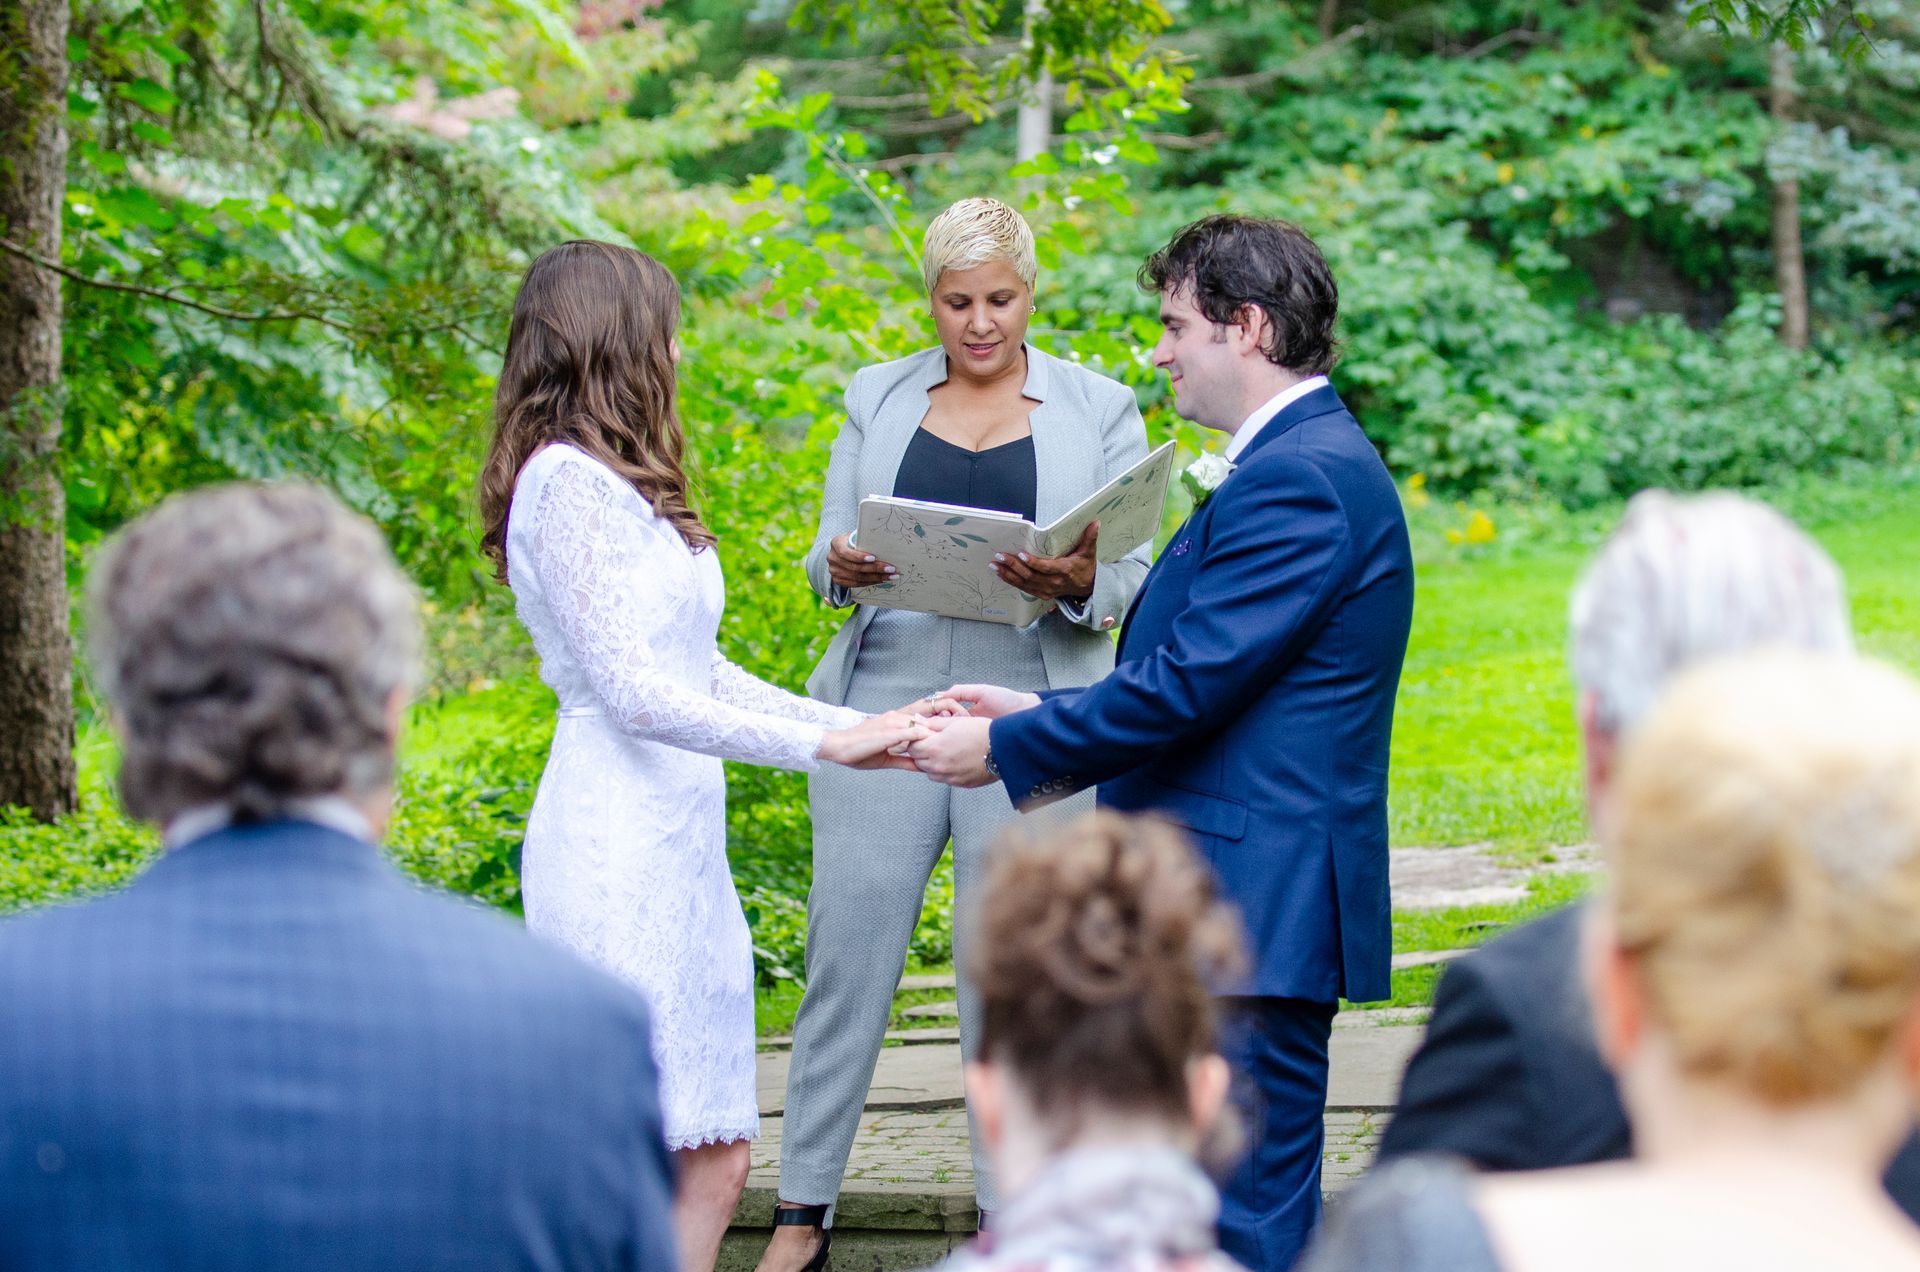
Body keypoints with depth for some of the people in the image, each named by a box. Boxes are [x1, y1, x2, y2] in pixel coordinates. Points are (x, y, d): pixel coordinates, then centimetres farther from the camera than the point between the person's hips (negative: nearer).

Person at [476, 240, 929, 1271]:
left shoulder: (617, 484, 19)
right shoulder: (566, 481, -11)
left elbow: (697, 672, 20)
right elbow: (635, 695, -17)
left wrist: (859, 724, 15)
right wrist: (819, 745, -14)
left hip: (676, 847, 10)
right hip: (616, 848, -10)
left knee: (712, 1163, 7)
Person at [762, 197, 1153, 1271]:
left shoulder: (1100, 411, 6)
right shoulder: (878, 398, 12)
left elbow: (1135, 581, 3)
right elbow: (829, 552, 12)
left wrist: (1081, 585, -19)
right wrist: (841, 569, -11)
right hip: (887, 702, 2)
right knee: (848, 953, 1)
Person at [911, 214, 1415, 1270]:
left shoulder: (1298, 479, -17)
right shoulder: (1301, 461, 17)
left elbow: (1186, 684, -20)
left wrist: (1004, 749, -10)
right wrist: (1039, 712, 14)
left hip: (1253, 913, -11)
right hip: (1230, 906, 11)